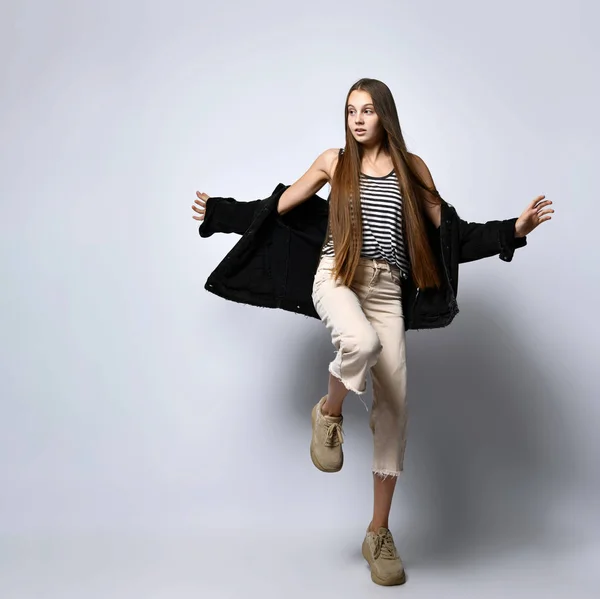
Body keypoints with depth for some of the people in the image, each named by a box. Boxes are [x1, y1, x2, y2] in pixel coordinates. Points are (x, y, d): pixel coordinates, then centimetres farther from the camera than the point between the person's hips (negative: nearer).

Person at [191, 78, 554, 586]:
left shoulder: (411, 167, 12)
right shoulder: (334, 161, 11)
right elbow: (279, 206, 18)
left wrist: (514, 228, 3)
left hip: (386, 288, 2)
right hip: (337, 275, -2)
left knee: (394, 405, -4)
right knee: (362, 341, -38)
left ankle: (379, 533, 8)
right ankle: (329, 412, -2)